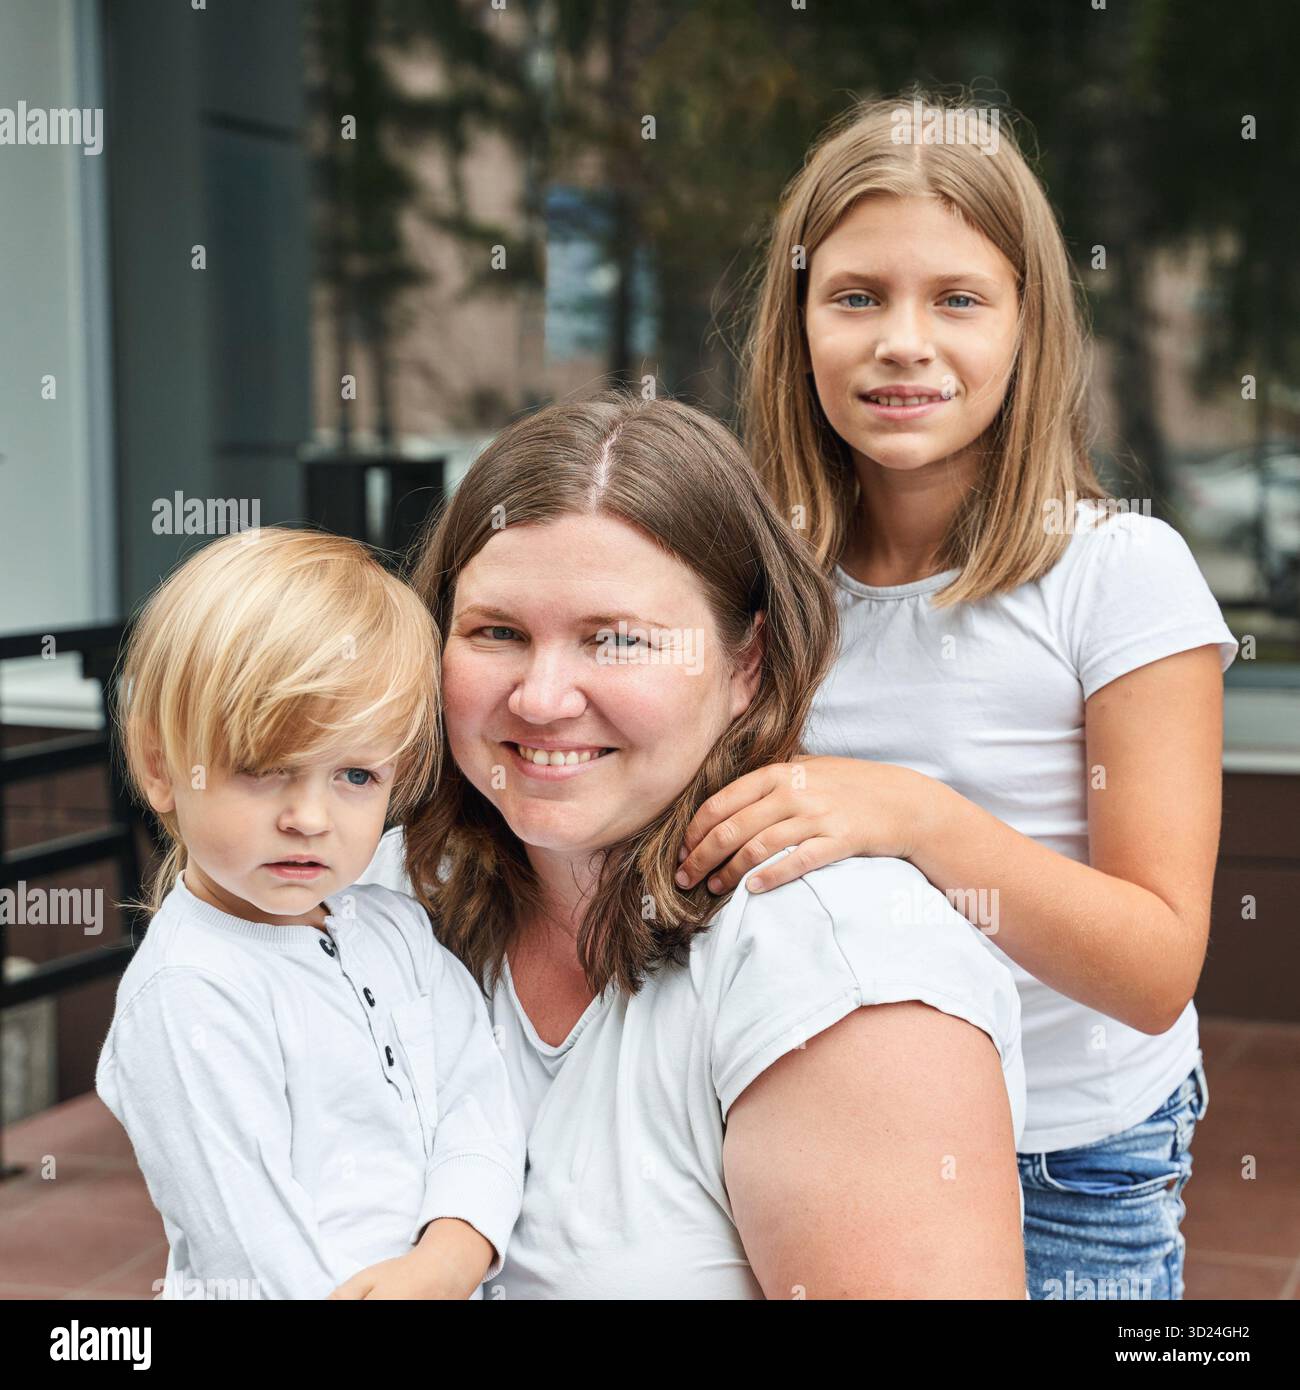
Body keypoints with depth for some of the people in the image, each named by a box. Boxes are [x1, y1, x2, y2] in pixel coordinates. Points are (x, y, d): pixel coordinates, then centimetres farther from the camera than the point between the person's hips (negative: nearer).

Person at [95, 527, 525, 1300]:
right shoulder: (186, 990, -21)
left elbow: (479, 1101, -8)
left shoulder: (396, 926, -1)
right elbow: (245, 1234, -23)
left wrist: (451, 1257, -21)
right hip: (309, 1288, -5)